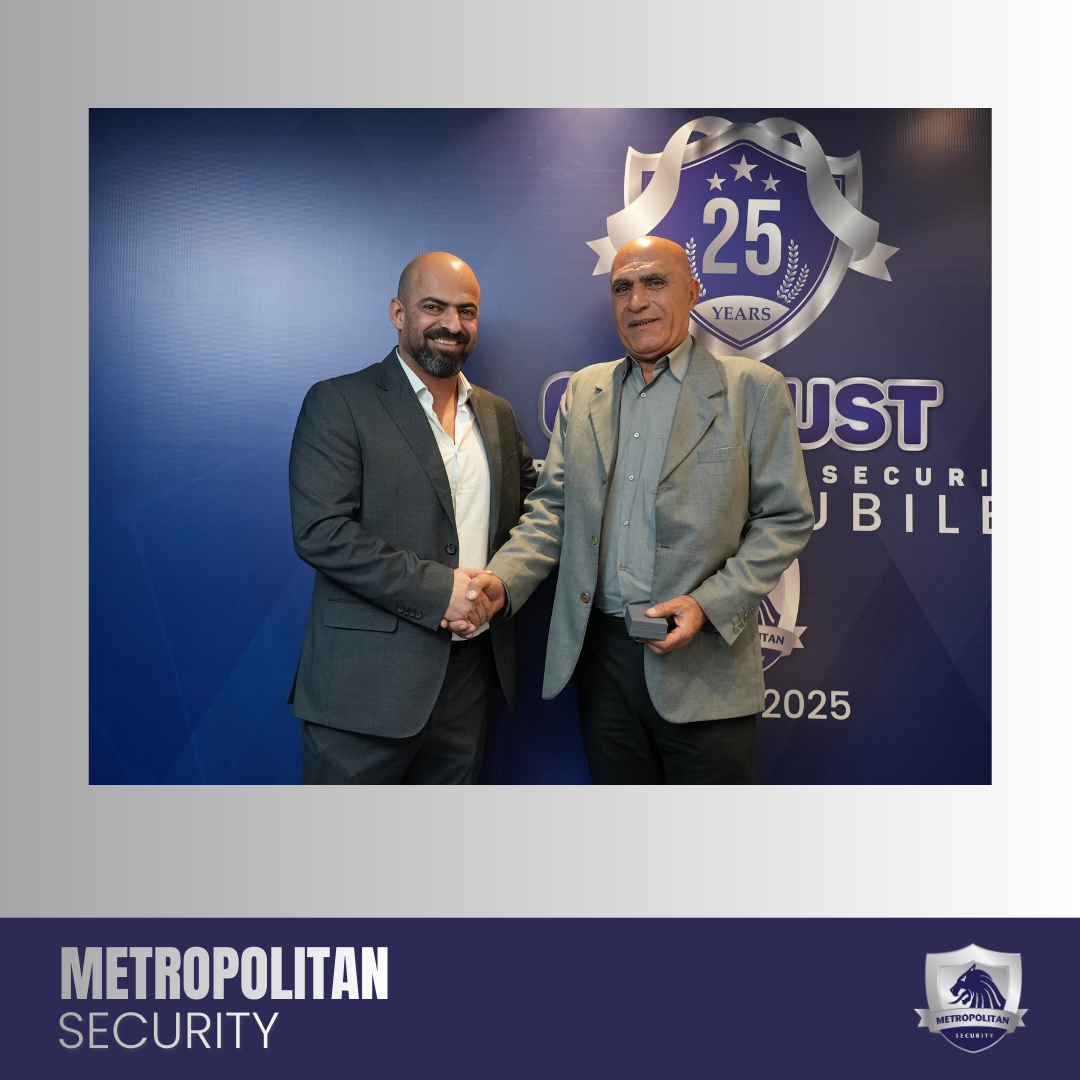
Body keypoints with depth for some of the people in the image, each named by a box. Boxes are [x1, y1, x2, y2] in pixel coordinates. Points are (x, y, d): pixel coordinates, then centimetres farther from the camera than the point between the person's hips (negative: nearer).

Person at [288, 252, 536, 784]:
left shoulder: (497, 414, 14)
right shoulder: (337, 403, -5)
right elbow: (320, 531, -15)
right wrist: (438, 590, -18)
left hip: (470, 676, 6)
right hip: (367, 684, -5)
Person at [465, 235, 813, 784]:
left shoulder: (753, 388, -1)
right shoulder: (584, 390, 11)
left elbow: (785, 518, -3)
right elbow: (553, 506, 9)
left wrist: (708, 604, -15)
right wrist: (502, 578, -8)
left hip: (702, 670, -3)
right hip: (602, 656, 4)